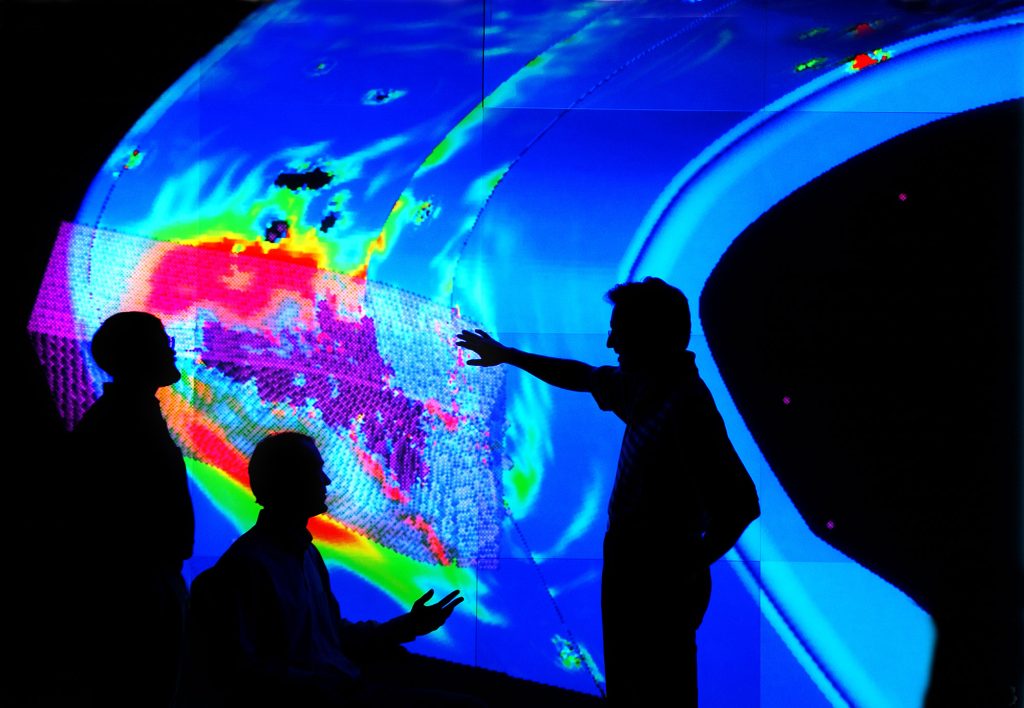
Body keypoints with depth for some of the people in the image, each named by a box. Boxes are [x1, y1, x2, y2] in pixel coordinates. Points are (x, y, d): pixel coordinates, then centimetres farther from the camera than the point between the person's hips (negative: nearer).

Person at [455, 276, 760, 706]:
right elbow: (583, 377, 25)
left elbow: (740, 502, -30)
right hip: (627, 567, 9)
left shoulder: (687, 405, -25)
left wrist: (692, 568, -20)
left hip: (662, 583, -9)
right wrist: (506, 356, 33)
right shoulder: (645, 386, 4)